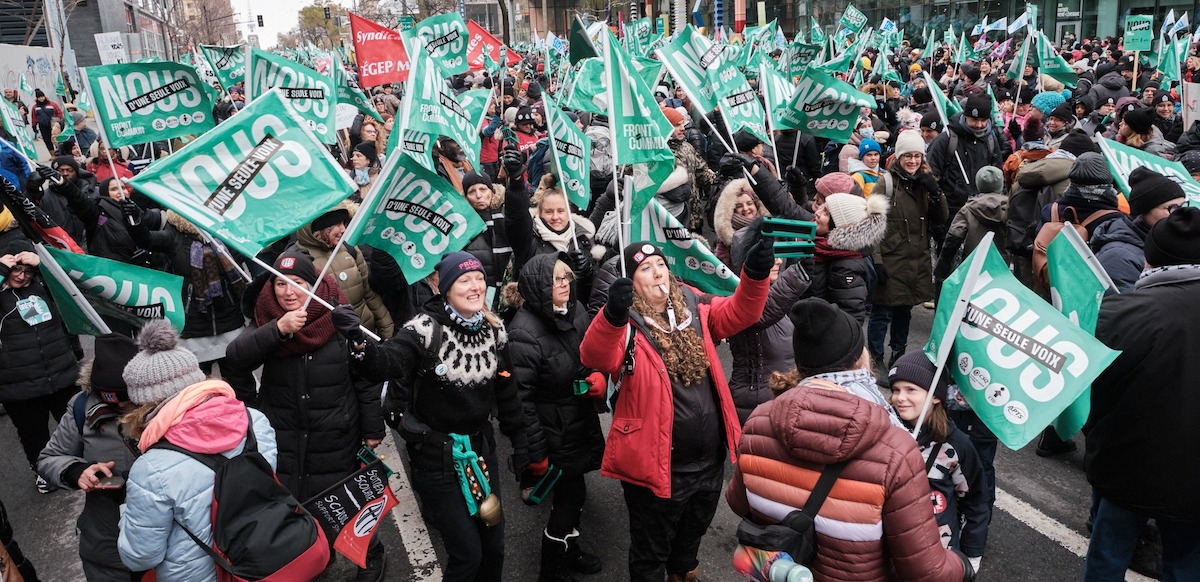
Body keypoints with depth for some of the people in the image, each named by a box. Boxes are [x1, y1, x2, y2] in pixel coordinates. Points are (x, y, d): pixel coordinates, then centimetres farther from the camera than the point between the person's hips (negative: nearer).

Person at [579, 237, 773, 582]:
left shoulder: (693, 307, 2)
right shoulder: (625, 324, -17)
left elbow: (739, 313, -1)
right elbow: (596, 358, -34)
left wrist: (755, 274, -20)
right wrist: (613, 316, -55)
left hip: (709, 460, 6)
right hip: (657, 465, -6)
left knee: (691, 537, 32)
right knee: (651, 552, 17)